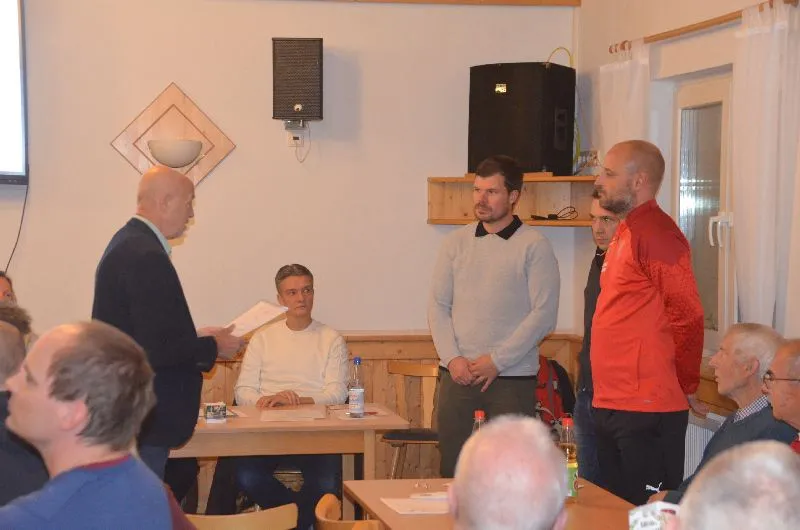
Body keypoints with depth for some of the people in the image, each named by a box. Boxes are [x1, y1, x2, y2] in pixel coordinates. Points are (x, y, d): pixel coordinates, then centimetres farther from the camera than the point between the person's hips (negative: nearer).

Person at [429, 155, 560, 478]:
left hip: (512, 379, -3)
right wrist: (453, 358, -5)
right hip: (457, 376, 4)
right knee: (453, 472, 5)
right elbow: (438, 305, 9)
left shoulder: (534, 247, -2)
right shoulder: (456, 242, 11)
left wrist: (496, 361, -11)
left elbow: (544, 315, -7)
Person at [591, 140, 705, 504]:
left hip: (646, 410, -10)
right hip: (611, 405, 10)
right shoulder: (626, 232, 18)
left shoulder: (655, 232, -14)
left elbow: (687, 316, -18)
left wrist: (686, 389, -8)